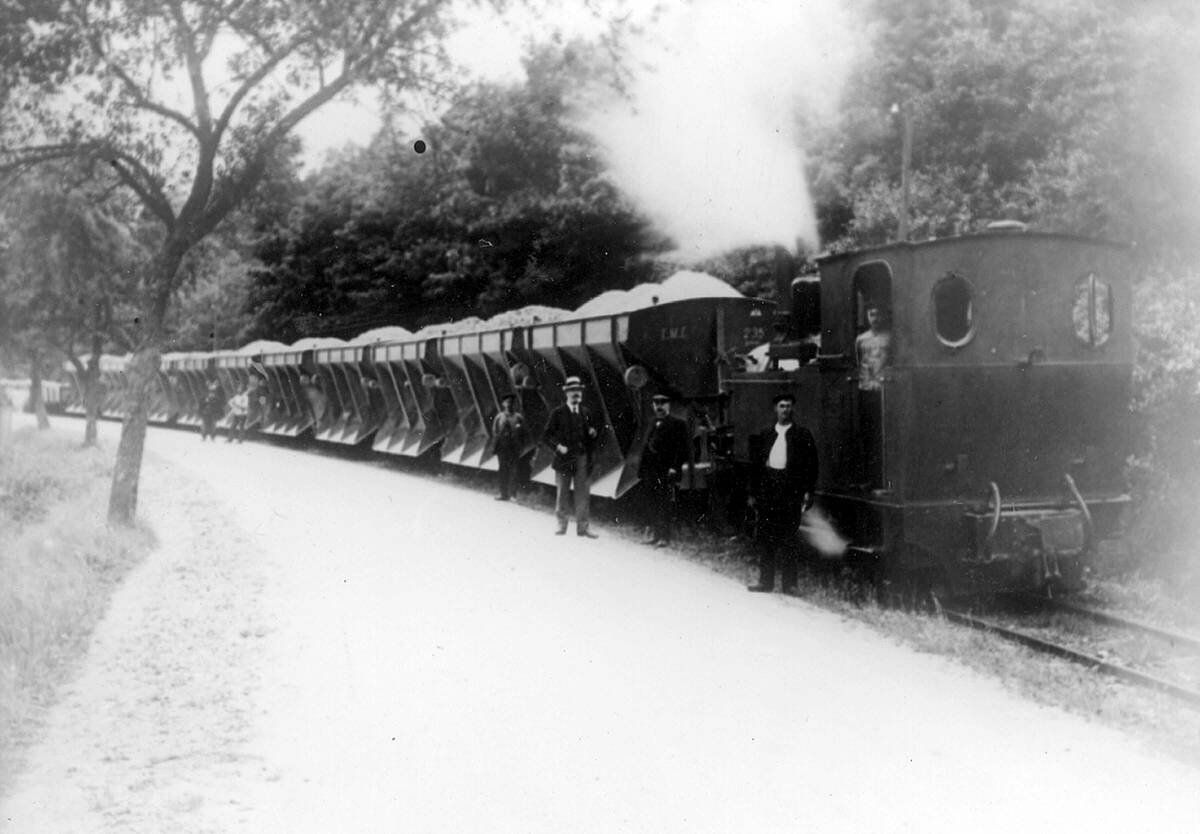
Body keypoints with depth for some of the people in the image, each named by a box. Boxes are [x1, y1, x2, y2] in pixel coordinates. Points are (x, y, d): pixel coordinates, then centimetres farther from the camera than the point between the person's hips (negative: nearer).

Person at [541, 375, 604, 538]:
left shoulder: (587, 412, 10)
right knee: (563, 493, 4)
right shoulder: (558, 413, -1)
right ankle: (562, 526, 14)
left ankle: (582, 527, 9)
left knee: (583, 494, 3)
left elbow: (597, 428, 21)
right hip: (565, 458, -3)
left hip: (583, 459, 3)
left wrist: (594, 432, -2)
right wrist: (558, 446, -15)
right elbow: (546, 435, -2)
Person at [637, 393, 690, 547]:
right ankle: (654, 534, 18)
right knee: (651, 504, 10)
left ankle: (664, 537, 1)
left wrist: (675, 467, -17)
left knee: (664, 504, -5)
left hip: (665, 472, -7)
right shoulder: (653, 424, 19)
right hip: (650, 470, 7)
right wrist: (642, 468, 12)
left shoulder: (677, 424, -3)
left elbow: (682, 448, -8)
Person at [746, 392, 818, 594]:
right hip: (767, 489, 3)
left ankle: (789, 583, 4)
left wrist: (808, 491, -6)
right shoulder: (764, 435, 14)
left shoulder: (802, 435, 5)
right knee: (765, 536, 3)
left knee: (790, 538, -2)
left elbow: (811, 464, 2)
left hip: (791, 491, -3)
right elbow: (755, 464, 14)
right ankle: (765, 580, 10)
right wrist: (753, 492, 9)